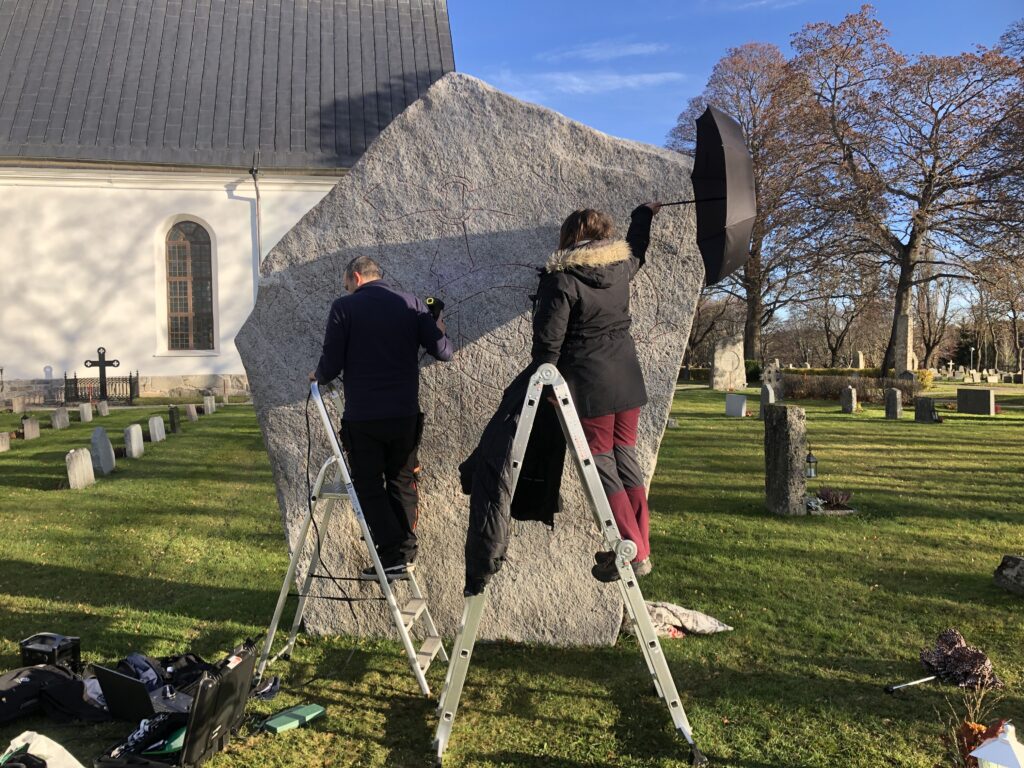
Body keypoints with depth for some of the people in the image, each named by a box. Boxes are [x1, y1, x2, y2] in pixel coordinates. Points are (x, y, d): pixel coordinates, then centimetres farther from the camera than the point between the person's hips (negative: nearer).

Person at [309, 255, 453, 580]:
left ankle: (392, 555, 2)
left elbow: (331, 365, -7)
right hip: (405, 415, 4)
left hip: (362, 418, -3)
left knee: (369, 487, 9)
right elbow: (444, 351, 0)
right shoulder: (411, 304, 4)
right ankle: (406, 553, 21)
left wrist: (317, 376, 15)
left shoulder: (344, 307, -5)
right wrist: (439, 331, 22)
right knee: (402, 483, 17)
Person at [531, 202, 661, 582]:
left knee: (601, 462, 1)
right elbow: (638, 247, 29)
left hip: (589, 388, -6)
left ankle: (632, 553, 2)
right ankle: (641, 548, 20)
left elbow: (548, 338, -14)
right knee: (626, 455, 13)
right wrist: (645, 213, 47)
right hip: (628, 381, 6)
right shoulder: (622, 265, 5)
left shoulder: (561, 279, -13)